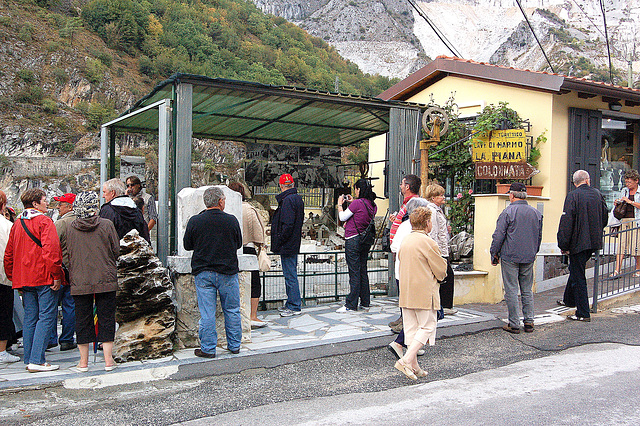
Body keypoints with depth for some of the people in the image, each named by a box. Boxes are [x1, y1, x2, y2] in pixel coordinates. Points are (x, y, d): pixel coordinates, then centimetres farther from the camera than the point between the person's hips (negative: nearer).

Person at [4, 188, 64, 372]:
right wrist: (57, 275, -16)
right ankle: (37, 360, -8)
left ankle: (29, 359, 15)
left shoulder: (17, 224, 15)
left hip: (23, 279, 8)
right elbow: (50, 250, -19)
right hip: (44, 278, -8)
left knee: (30, 317, 12)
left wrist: (13, 277, 23)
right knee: (46, 316, -5)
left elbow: (9, 253, 18)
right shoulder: (44, 221, -9)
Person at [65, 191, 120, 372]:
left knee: (83, 320, 9)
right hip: (105, 280, -2)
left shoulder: (70, 229, 1)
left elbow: (68, 255, 9)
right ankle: (108, 359, 6)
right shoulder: (107, 225, -5)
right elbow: (116, 251, 0)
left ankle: (83, 361, 16)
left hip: (79, 282, 2)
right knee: (106, 318, 5)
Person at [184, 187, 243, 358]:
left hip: (203, 272, 0)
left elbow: (187, 245, 5)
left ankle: (208, 349, 9)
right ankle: (234, 345, 21)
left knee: (207, 313, 4)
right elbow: (238, 244, 7)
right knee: (232, 311, 12)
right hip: (228, 272, 0)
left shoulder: (195, 221, -6)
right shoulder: (231, 220, -5)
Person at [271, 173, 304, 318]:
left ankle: (295, 307, 3)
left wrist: (279, 242, -15)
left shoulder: (288, 200, -18)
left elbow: (287, 225, -23)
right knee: (291, 275, 17)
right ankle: (291, 304, 26)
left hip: (287, 245, -10)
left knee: (290, 276, -3)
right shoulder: (297, 198, 13)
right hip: (294, 244, 10)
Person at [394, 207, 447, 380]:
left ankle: (414, 366, 15)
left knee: (411, 327, 11)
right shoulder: (428, 242, -14)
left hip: (406, 292, 7)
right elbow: (441, 269, -8)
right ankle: (406, 360, -9)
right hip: (424, 292, -7)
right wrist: (439, 277, 13)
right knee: (427, 326, 2)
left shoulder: (405, 240, 8)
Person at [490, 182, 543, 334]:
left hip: (510, 257, -5)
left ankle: (514, 324, 2)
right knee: (527, 290, 13)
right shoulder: (536, 213, 8)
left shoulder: (508, 212, -10)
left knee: (511, 291, 0)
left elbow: (499, 236, -10)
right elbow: (539, 237, 17)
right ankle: (529, 322, 14)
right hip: (529, 258, 5)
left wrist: (494, 254, 1)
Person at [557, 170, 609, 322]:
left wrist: (563, 245, -12)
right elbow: (605, 217, 16)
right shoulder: (597, 194, 5)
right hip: (594, 242, 7)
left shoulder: (572, 196, -13)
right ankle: (569, 300, 41)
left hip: (578, 243, -7)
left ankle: (583, 313, 1)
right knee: (576, 271, 24)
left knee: (578, 276, -1)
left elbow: (566, 222, -17)